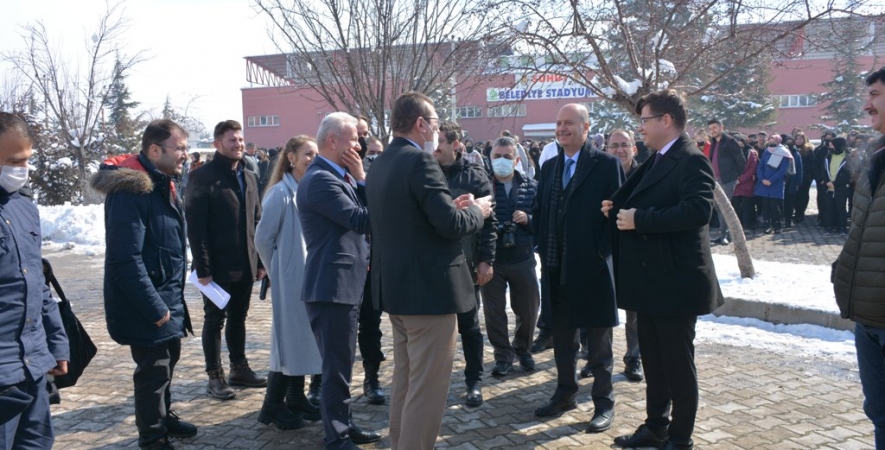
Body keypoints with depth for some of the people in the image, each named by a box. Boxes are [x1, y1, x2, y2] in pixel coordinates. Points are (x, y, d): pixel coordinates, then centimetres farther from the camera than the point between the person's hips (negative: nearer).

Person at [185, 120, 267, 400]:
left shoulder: (249, 177, 12)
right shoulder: (203, 176, -9)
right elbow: (195, 227, -13)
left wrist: (260, 260, 9)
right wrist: (203, 268, -17)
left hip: (245, 264, 6)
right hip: (218, 265, -6)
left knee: (238, 319, 16)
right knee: (215, 320, 6)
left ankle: (239, 369, 29)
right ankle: (215, 377, 16)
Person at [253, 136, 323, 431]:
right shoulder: (281, 193, -14)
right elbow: (262, 238, -10)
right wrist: (277, 272, -3)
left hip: (312, 276, 7)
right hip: (292, 279, -6)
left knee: (304, 338, 14)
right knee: (290, 338, 0)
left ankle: (296, 398, 27)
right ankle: (272, 407, 14)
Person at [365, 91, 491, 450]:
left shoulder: (379, 164, 12)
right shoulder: (420, 161, -17)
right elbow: (452, 226, -22)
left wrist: (452, 207, 13)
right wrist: (476, 210, -2)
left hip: (396, 286, 10)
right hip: (428, 289, -10)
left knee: (405, 381, 21)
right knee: (427, 388, 0)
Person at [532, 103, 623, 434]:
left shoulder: (607, 165, -7)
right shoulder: (549, 167, 11)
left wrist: (603, 252, -14)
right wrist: (543, 248, 4)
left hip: (592, 269, -5)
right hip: (556, 269, 6)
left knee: (598, 341, 8)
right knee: (561, 337, 17)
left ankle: (604, 403, 22)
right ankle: (565, 394, 33)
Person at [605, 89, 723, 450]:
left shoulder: (691, 160, -15)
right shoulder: (656, 161, 15)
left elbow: (698, 210, -29)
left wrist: (639, 219, -25)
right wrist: (619, 209, 0)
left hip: (675, 280, -9)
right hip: (649, 279, 9)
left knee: (678, 364, 4)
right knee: (653, 361, 18)